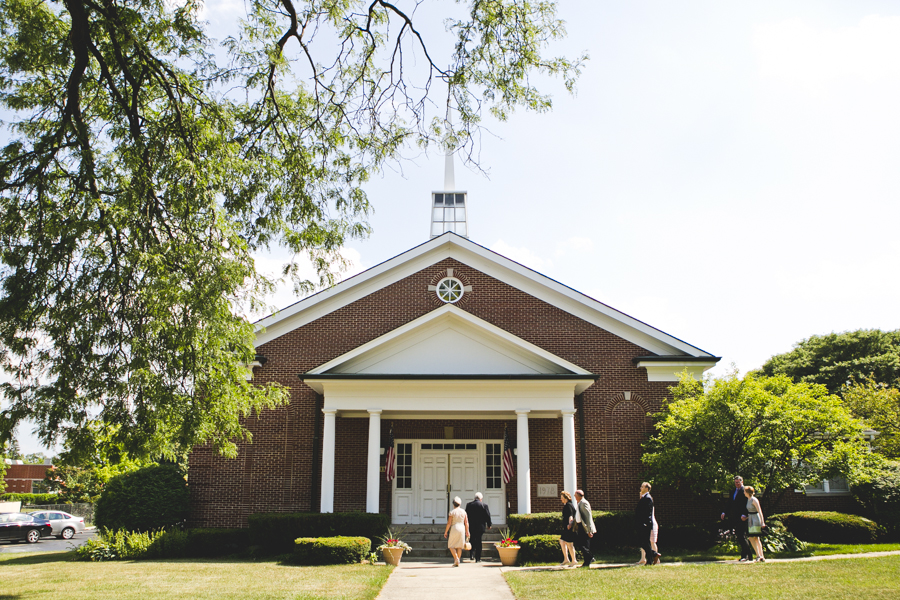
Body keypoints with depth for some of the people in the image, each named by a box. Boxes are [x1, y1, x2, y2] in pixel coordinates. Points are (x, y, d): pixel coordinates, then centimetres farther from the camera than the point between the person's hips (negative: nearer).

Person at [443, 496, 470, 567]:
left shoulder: (452, 512, -7)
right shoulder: (463, 512, 4)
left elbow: (449, 523, -10)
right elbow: (466, 523, 5)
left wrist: (445, 532, -1)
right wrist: (467, 532, 12)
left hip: (454, 529, -4)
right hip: (462, 529, 4)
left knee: (451, 546, 6)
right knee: (459, 546, 10)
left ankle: (456, 559, -14)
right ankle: (457, 562, 10)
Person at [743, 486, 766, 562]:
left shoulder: (754, 500, -15)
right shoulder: (748, 500, 11)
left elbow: (759, 511, -17)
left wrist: (762, 522, -19)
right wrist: (747, 517, 19)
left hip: (755, 520, -9)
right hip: (751, 520, 9)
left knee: (751, 538, -12)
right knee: (756, 538, 8)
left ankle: (758, 555, -8)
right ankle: (762, 557, 11)